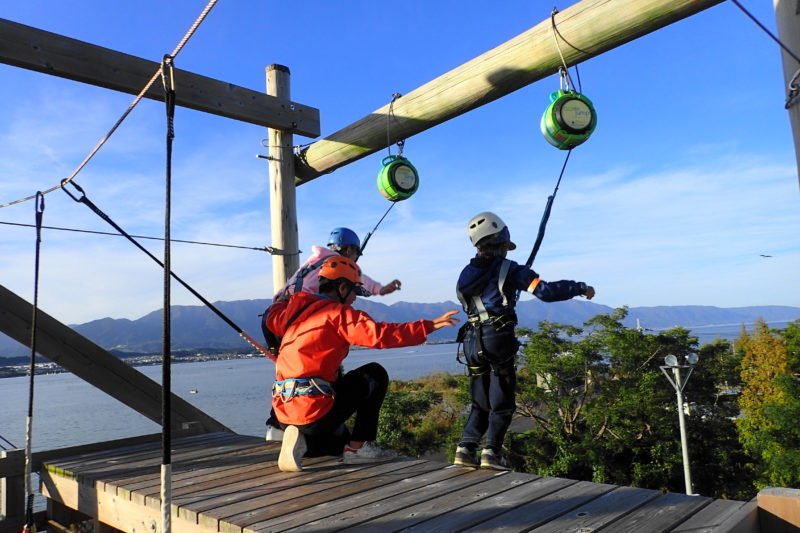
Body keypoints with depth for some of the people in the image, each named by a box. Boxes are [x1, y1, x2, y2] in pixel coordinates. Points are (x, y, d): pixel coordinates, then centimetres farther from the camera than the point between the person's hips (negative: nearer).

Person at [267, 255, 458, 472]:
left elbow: (273, 318, 36)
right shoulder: (338, 313, -9)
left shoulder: (296, 310, 13)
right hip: (314, 411, -8)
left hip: (284, 412, 8)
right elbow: (380, 335, -21)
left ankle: (303, 442, 5)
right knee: (375, 374, 9)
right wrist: (429, 326, -18)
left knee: (341, 442, 33)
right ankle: (358, 447, 7)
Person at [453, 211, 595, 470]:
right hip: (498, 340, -5)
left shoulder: (466, 274, 15)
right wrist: (581, 288, 4)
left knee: (481, 402, 15)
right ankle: (491, 452, 1)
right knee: (502, 402, 7)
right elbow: (546, 291, -9)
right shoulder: (508, 269, -2)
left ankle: (465, 448, 6)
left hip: (472, 342, 5)